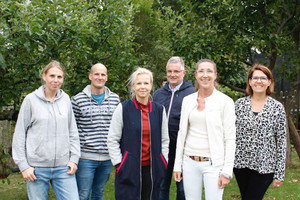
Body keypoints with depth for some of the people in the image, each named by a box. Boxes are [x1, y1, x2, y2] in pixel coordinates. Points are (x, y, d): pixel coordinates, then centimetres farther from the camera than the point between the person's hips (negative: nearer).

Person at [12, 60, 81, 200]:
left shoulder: (65, 99, 7)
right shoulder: (31, 100, -1)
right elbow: (19, 135, 0)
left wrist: (74, 158, 4)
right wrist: (23, 165, -5)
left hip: (63, 167, 2)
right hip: (37, 168, -2)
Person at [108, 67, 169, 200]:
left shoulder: (159, 110, 8)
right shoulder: (123, 109, -1)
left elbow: (164, 140, 14)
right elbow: (112, 140, 0)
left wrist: (163, 163, 7)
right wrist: (119, 164, -5)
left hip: (152, 169, 3)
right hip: (128, 169, -3)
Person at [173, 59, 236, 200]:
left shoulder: (225, 102, -5)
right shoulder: (187, 100, 8)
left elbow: (230, 139, -6)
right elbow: (182, 134, 12)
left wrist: (227, 171, -11)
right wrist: (177, 165, 9)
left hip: (213, 164, -4)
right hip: (190, 163, 4)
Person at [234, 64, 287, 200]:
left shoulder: (277, 107, -1)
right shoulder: (239, 104, 4)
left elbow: (281, 141, -1)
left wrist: (280, 173, -4)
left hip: (264, 167, -2)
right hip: (240, 163, 3)